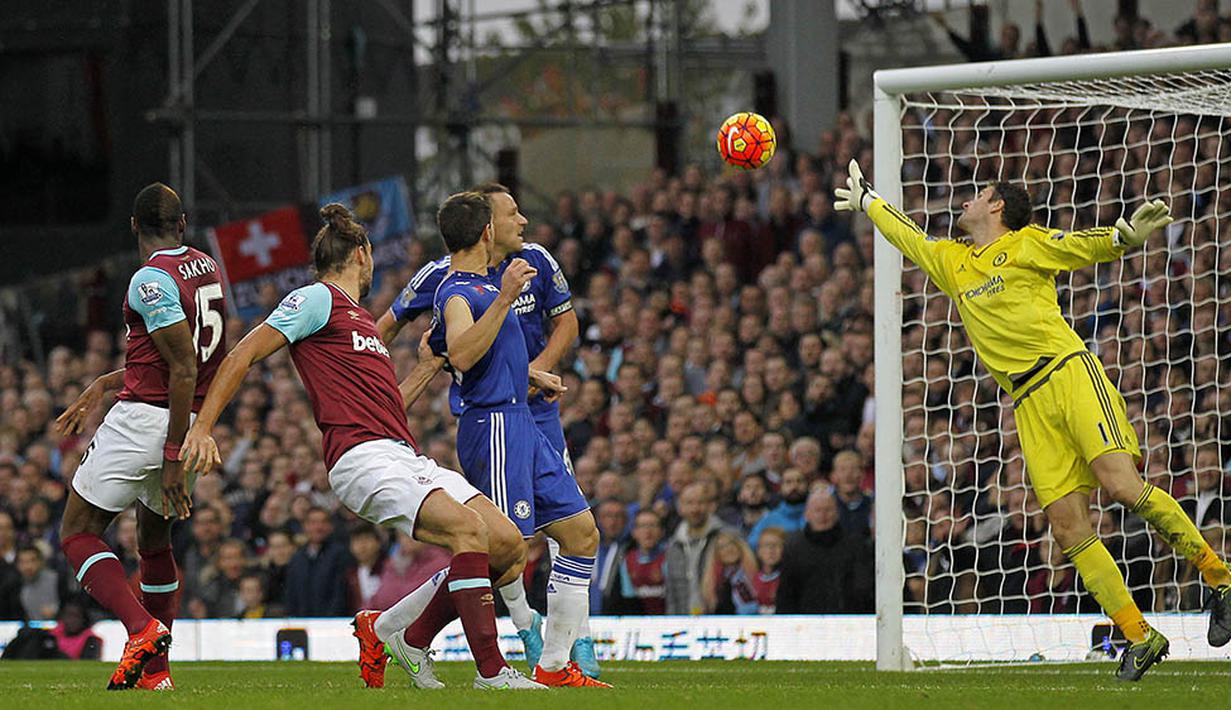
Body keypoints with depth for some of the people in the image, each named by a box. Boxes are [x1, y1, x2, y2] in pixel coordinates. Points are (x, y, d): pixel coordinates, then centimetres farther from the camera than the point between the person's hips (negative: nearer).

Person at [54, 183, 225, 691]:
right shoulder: (207, 268, 10)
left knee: (78, 534, 1)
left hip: (144, 420, -8)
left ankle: (142, 629, -19)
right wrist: (102, 386, 26)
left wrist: (174, 458, -19)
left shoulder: (151, 280, -15)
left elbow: (184, 369, -20)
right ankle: (156, 669, 21)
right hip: (194, 423, 8)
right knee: (154, 542, 22)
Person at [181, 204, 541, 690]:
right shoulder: (318, 299, 4)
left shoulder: (360, 317, 30)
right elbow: (242, 356, -2)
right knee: (468, 528, -27)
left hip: (408, 457, 9)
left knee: (508, 546, -3)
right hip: (362, 456, -9)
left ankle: (391, 630, 6)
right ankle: (491, 673, -29)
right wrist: (201, 428, -10)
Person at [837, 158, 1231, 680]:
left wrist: (1124, 236, -25)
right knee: (1067, 527, -9)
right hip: (1030, 406, 5)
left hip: (1070, 373, -5)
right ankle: (1139, 638, -5)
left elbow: (1085, 246, -5)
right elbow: (907, 236, 41)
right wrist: (866, 201, 53)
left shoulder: (1026, 244, 8)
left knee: (1122, 484, -24)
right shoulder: (950, 261, 24)